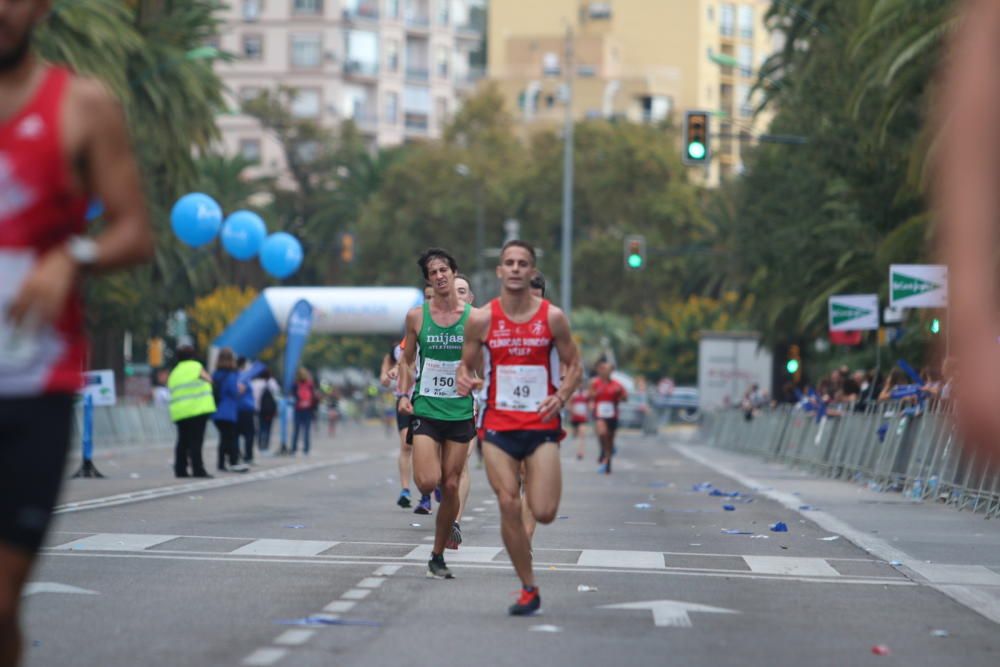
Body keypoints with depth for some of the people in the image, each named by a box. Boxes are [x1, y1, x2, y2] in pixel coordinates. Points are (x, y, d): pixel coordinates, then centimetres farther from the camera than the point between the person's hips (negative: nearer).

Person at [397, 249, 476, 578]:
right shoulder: (416, 316, 2)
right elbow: (407, 360, 13)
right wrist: (403, 394, -1)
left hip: (460, 412, 1)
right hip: (425, 410, -1)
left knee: (451, 486, 2)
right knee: (428, 482, -18)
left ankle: (438, 556, 16)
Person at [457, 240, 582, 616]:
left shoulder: (552, 317, -2)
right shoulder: (481, 320, 0)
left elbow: (574, 366, 6)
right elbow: (466, 365, 10)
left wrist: (562, 396, -13)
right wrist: (464, 381, -14)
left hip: (541, 426, -1)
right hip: (498, 428, 1)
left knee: (544, 513, -10)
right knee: (508, 508, -5)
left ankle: (538, 488, 28)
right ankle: (529, 590, 8)